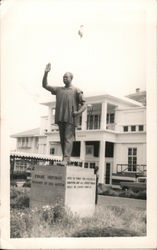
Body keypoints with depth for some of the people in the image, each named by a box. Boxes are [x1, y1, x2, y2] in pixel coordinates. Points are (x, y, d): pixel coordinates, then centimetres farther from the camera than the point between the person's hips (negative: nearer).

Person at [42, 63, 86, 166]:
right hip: (60, 118, 5)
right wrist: (46, 73, 8)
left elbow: (84, 105, 1)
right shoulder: (59, 90, 20)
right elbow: (45, 85, 20)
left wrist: (78, 112, -17)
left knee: (68, 138, -12)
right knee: (62, 139, 4)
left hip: (71, 119, -5)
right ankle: (66, 159, 9)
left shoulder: (76, 91, 6)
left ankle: (66, 159, -19)